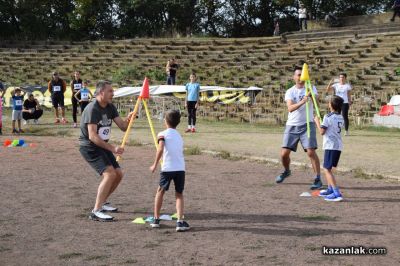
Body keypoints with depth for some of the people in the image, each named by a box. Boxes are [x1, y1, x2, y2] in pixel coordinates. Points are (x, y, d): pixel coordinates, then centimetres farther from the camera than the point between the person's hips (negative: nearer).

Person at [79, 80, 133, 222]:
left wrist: (128, 119, -20)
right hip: (89, 147, -9)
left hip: (102, 146, 9)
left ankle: (102, 202, 29)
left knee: (118, 174, 11)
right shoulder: (92, 109, -21)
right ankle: (96, 211, -22)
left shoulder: (110, 108, 4)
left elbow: (123, 127, 3)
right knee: (109, 174, -23)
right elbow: (92, 136, -27)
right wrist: (112, 148, -31)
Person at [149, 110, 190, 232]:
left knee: (160, 191, 16)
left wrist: (155, 164, -8)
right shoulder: (179, 136, 21)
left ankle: (156, 219, 20)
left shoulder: (163, 134, 3)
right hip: (181, 168, 3)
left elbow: (160, 149, -12)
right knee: (179, 194, 11)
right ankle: (180, 222, -5)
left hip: (167, 168, -3)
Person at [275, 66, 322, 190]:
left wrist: (312, 96, -45)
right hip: (292, 125, 2)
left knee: (311, 152, -14)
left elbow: (316, 100, -22)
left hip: (307, 125, -2)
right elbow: (290, 108, -20)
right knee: (284, 153, 1)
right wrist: (302, 102, -38)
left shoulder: (311, 88, -1)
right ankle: (287, 171, 32)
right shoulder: (290, 92, -1)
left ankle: (318, 179, -4)